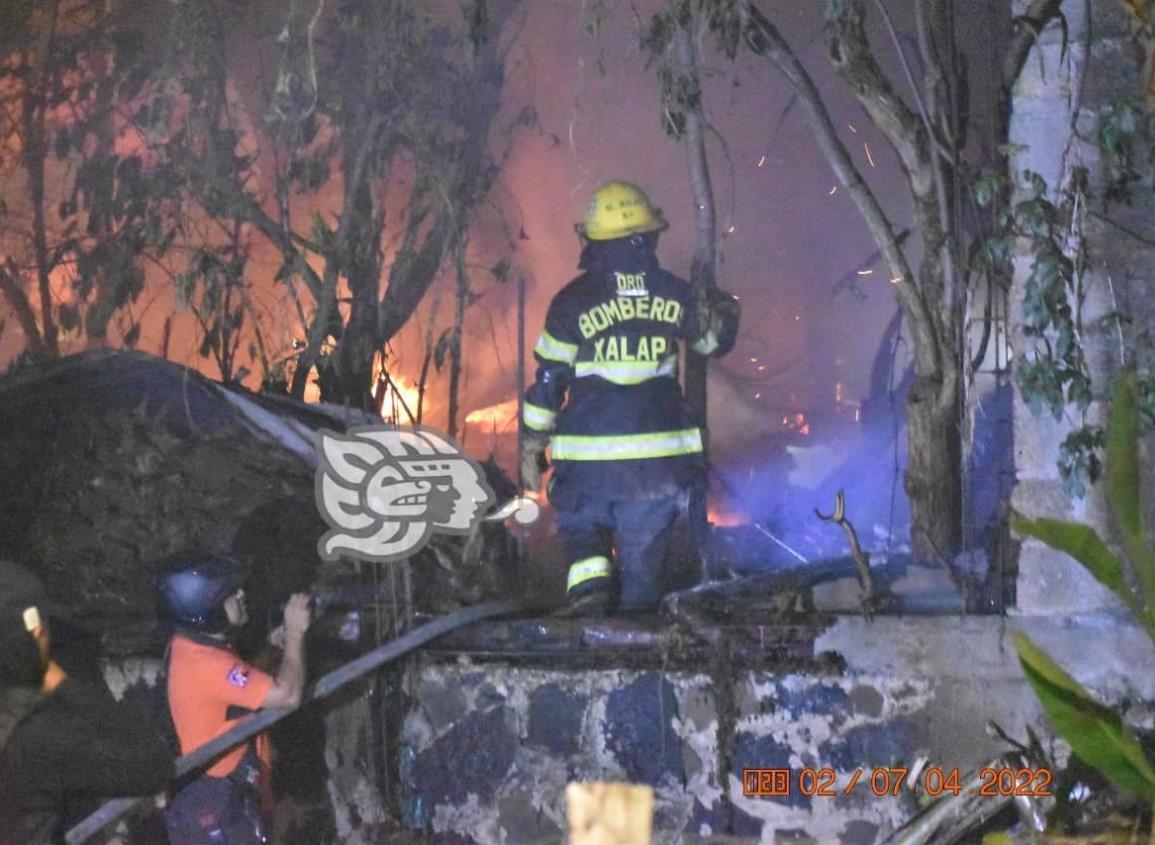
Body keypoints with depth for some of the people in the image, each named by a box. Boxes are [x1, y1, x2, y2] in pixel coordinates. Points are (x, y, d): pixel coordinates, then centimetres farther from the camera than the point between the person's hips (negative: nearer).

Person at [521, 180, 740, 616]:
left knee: (584, 534, 17)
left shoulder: (573, 301, -8)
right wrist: (724, 311, 39)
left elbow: (547, 382, -5)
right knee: (644, 556, 13)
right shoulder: (674, 294, 1)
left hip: (589, 458, -2)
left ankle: (590, 598, -9)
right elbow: (715, 340, 19)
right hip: (660, 457, 2)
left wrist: (531, 448, 4)